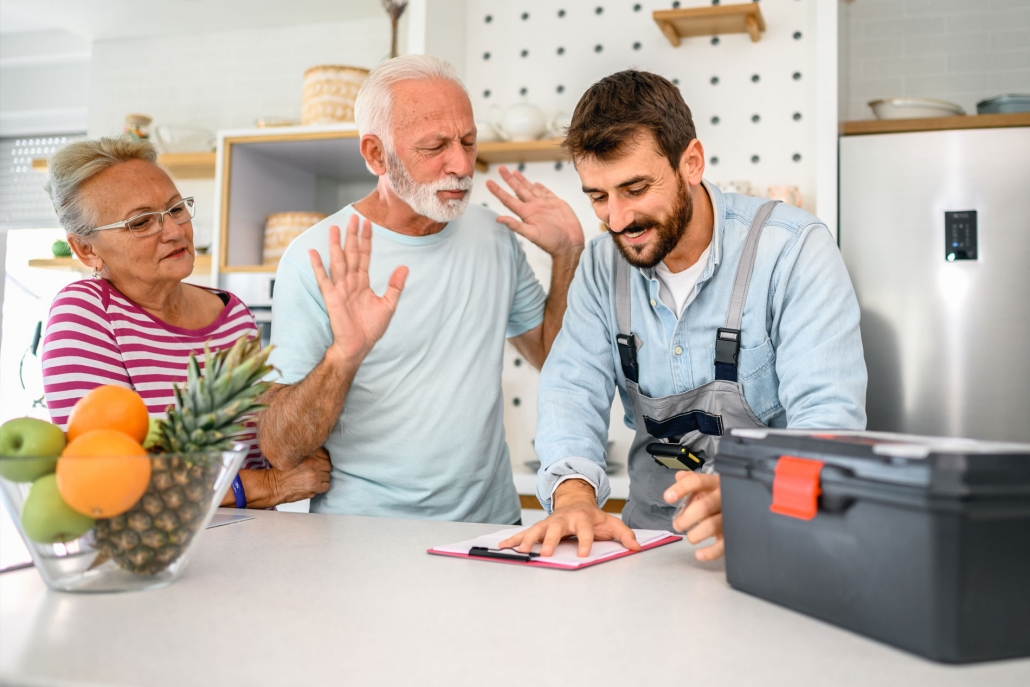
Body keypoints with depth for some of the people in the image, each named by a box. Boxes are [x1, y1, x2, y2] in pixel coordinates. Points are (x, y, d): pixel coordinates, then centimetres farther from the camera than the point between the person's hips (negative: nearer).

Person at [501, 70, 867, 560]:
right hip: (649, 536, 1)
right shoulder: (603, 263, 1)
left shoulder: (796, 249, -14)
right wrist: (574, 495, -25)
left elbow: (828, 415, -21)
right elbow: (574, 386, -4)